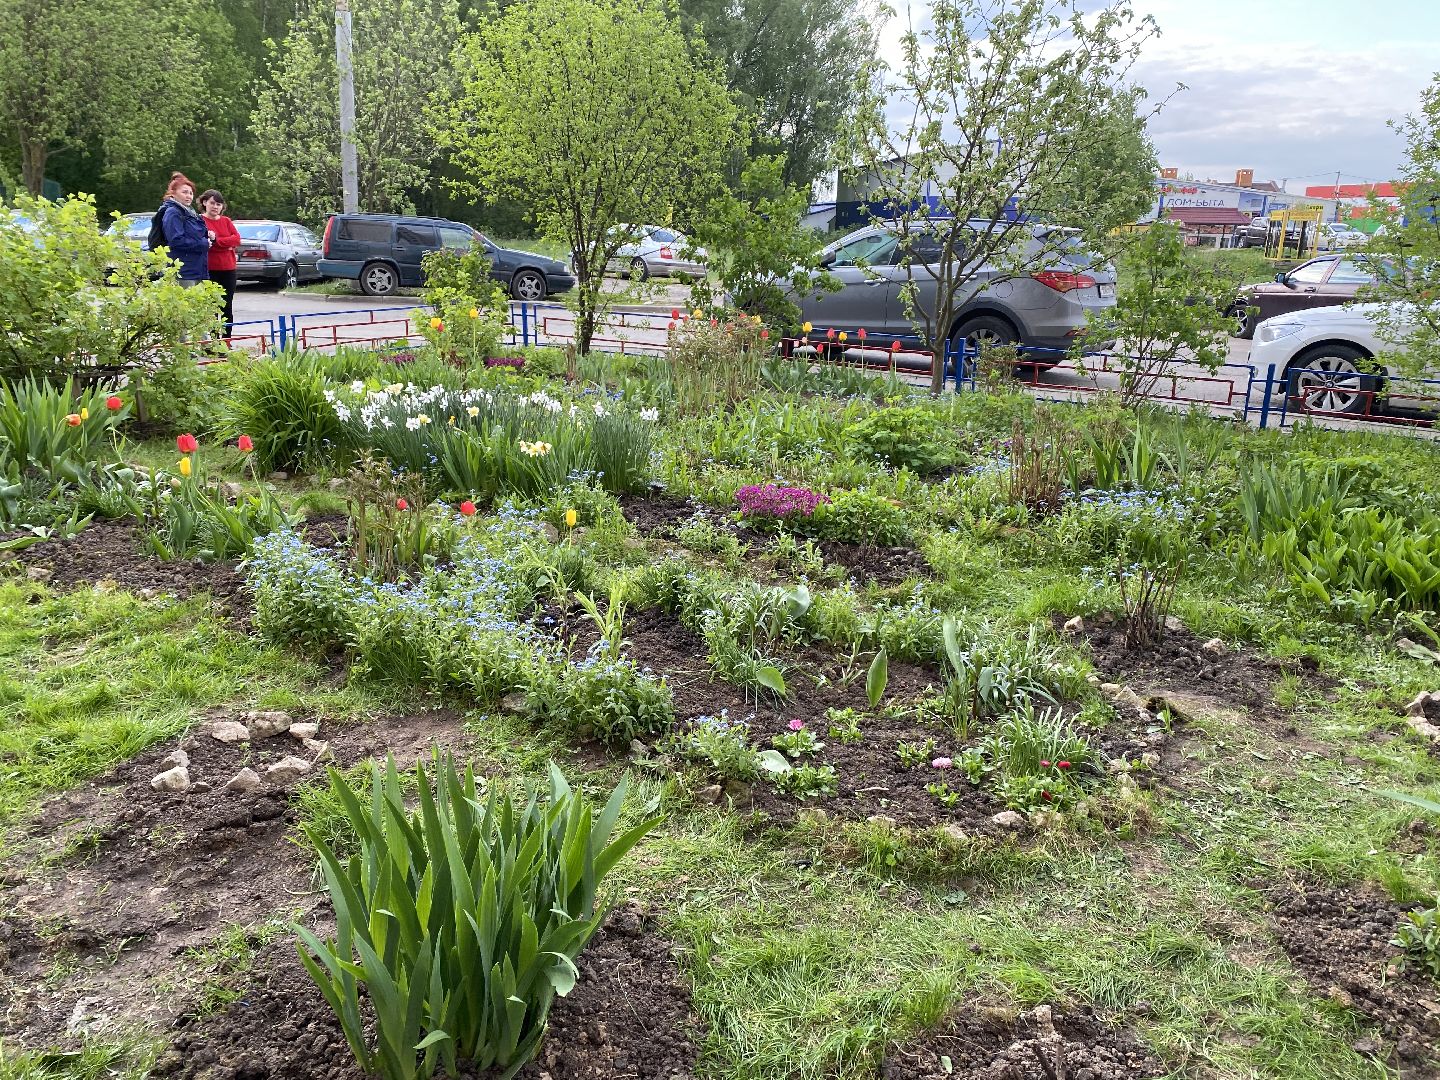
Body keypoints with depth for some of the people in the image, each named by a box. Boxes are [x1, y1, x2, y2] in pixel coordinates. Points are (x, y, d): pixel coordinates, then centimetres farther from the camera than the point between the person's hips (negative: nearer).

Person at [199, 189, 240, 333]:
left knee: (228, 307, 9)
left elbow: (237, 239, 0)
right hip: (209, 270, -5)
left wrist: (216, 240, -11)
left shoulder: (226, 221, 13)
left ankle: (227, 341, 16)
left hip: (228, 269, 5)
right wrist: (227, 243, -14)